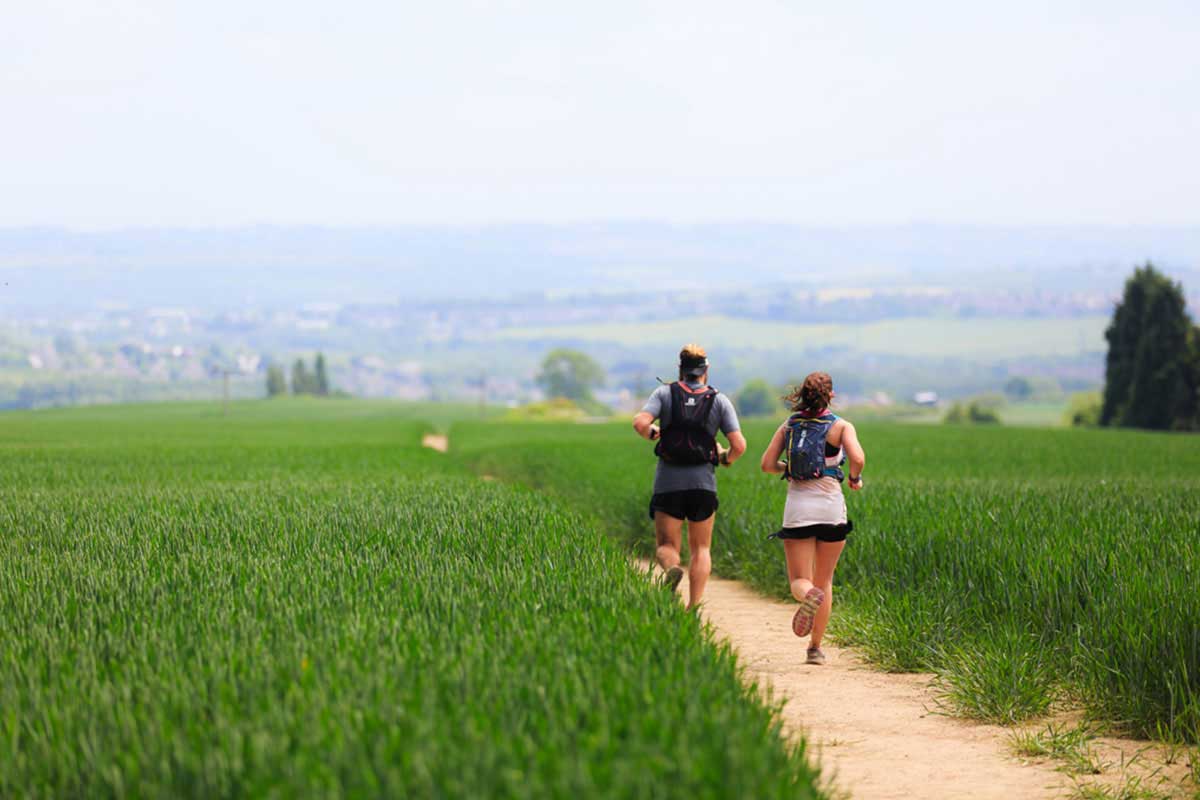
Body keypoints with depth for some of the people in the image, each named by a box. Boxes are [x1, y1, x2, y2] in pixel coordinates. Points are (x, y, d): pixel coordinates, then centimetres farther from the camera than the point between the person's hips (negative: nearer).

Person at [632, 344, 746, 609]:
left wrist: (651, 434, 8)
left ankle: (671, 568, -26)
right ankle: (694, 606, 0)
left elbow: (640, 423, -14)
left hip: (668, 481, -1)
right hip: (703, 482, 1)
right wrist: (728, 459, 17)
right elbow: (739, 445, -5)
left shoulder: (665, 393, 1)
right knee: (700, 549, 14)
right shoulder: (719, 401, 3)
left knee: (666, 546, 8)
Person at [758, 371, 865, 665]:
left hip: (797, 507, 1)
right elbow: (857, 458, -18)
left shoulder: (788, 426, 6)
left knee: (800, 582, 3)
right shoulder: (841, 426, -2)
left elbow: (767, 464, 2)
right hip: (830, 508, -1)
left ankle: (809, 596, -34)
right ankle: (815, 647, 12)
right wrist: (854, 478, 2)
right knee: (824, 581, 14)